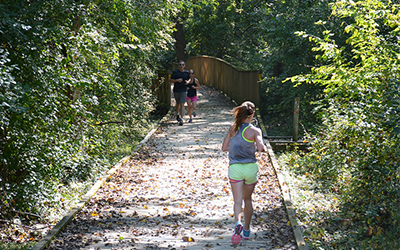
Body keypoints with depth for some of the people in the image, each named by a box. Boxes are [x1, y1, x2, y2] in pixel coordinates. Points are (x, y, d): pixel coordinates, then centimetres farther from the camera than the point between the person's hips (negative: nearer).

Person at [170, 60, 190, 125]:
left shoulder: (187, 73, 4)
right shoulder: (175, 72, -1)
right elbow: (170, 80, 0)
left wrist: (187, 82, -5)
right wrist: (177, 80, -16)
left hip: (183, 91, -1)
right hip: (176, 90, 1)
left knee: (182, 104, -10)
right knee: (178, 103, 16)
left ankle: (181, 119, -14)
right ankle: (177, 115, 41)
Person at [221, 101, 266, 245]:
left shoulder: (233, 129, 4)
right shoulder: (254, 131, -7)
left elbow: (224, 147, 8)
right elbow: (260, 148, -20)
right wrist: (263, 148, 3)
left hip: (235, 167, 1)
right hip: (250, 167, 0)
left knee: (237, 200, -4)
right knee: (247, 199, 17)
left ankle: (238, 223, -33)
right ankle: (246, 230, 27)